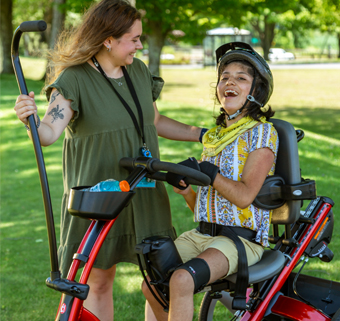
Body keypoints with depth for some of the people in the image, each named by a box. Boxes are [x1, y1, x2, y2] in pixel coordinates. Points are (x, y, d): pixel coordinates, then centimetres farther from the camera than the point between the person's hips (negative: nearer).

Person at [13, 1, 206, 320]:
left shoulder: (139, 70, 7)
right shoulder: (74, 80, -12)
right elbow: (49, 132, -24)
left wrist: (203, 134, 19)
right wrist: (31, 120, -46)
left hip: (144, 195, 5)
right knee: (99, 282, 6)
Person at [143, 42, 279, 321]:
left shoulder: (262, 132, -4)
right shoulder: (214, 137, 18)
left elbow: (245, 195, -16)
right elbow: (202, 206, 16)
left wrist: (204, 170, -22)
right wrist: (184, 188, -5)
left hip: (242, 238, -7)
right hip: (202, 234, 8)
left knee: (181, 280, -30)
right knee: (152, 285, -5)